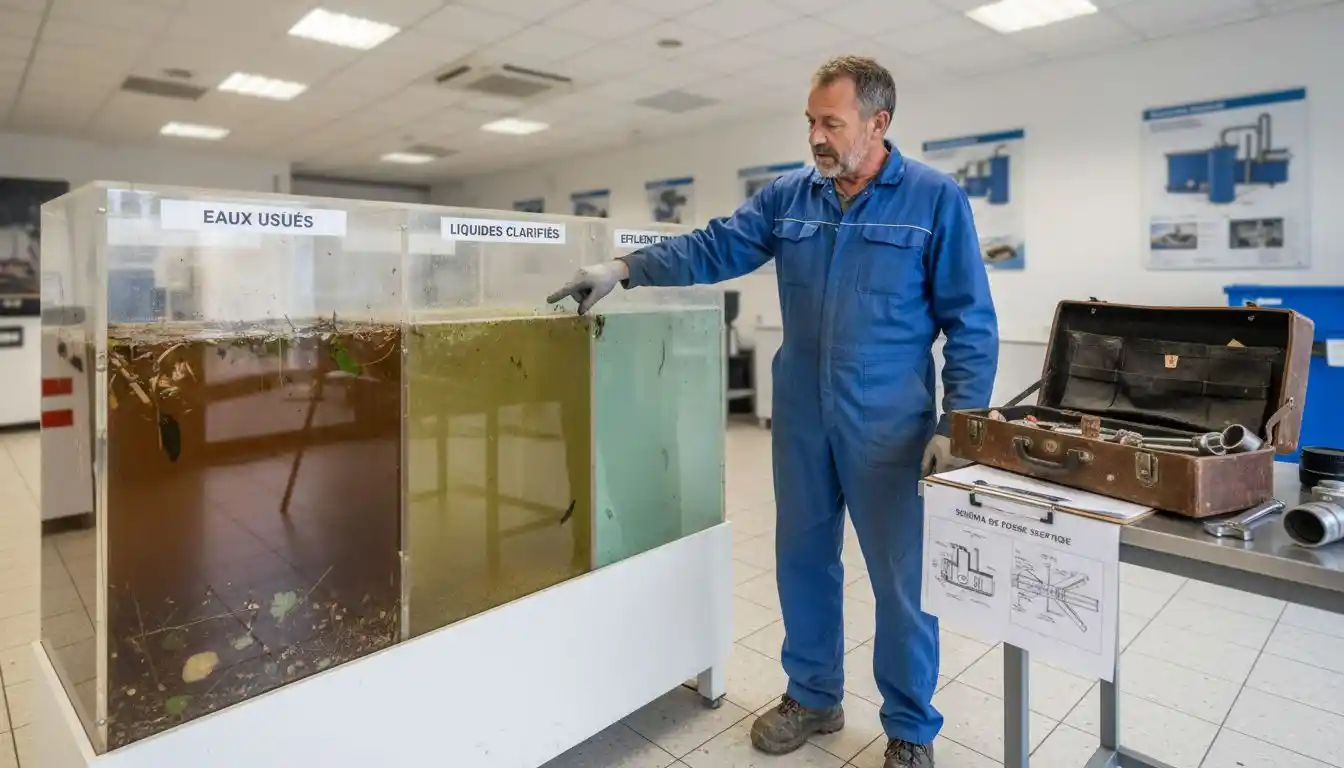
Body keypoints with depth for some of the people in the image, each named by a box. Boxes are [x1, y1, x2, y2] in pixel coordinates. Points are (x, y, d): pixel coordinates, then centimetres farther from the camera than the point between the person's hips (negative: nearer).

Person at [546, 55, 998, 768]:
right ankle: (813, 697, 38)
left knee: (903, 578, 6)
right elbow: (712, 249, 3)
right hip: (801, 418, 4)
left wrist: (957, 423, -11)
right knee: (803, 559, 15)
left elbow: (970, 324, -6)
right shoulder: (786, 197, 6)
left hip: (890, 426, -4)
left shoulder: (935, 199, -5)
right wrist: (626, 267, -10)